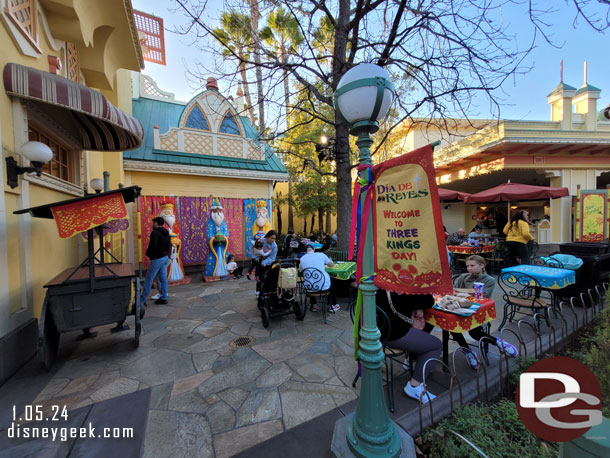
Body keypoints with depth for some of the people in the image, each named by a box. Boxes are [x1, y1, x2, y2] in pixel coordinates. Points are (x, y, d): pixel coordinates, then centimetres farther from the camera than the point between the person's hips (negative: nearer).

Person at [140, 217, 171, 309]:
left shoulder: (155, 232, -15)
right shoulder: (166, 233, 12)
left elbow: (152, 246, -21)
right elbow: (168, 246, 15)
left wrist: (148, 253, -4)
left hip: (157, 259, -8)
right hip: (165, 257, 8)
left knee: (149, 279, -1)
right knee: (163, 278, 10)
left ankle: (142, 300, 6)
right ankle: (163, 298, 15)